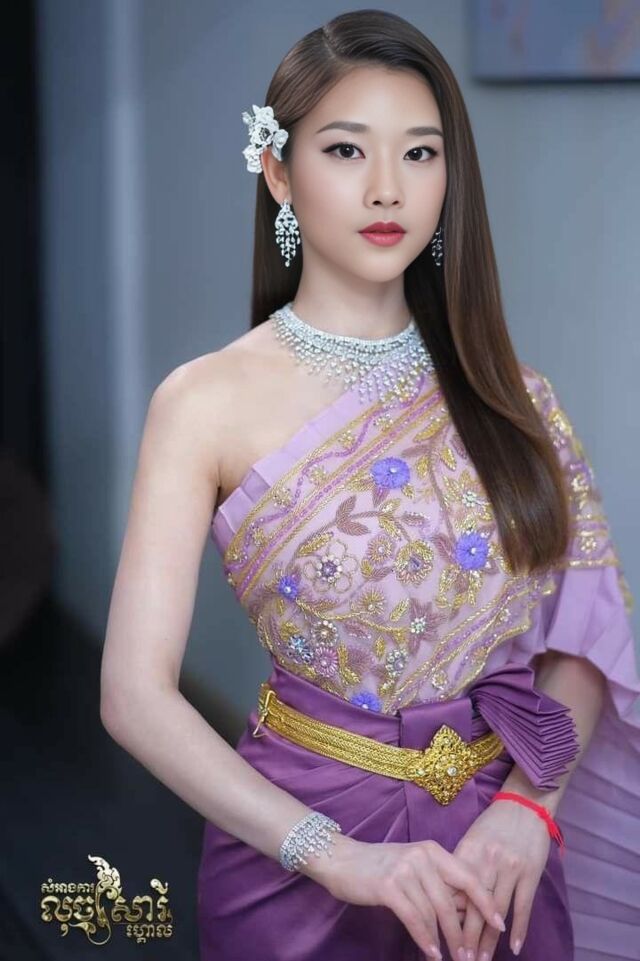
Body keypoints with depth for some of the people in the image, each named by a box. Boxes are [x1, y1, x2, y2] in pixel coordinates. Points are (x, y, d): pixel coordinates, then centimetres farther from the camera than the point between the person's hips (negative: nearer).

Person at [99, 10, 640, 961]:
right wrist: (338, 855, -23)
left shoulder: (500, 385, 0)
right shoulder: (208, 401, -11)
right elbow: (135, 693, -16)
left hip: (494, 851, 3)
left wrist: (530, 806, -14)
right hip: (298, 846, -3)